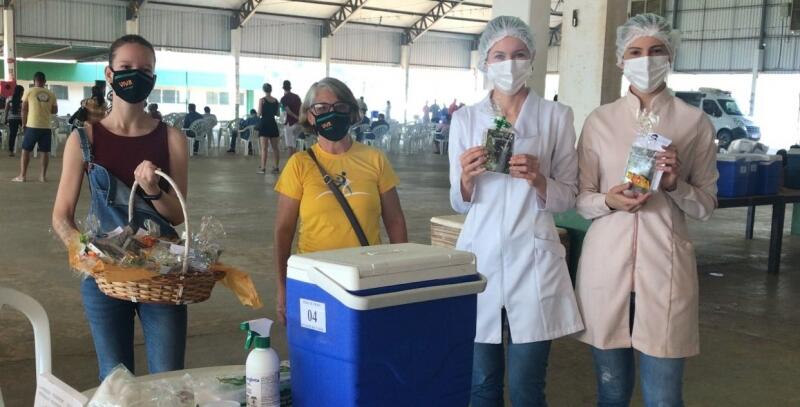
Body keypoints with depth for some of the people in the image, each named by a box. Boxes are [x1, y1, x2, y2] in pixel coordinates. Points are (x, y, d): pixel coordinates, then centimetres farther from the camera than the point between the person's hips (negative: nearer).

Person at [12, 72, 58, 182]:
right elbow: (55, 111, 11)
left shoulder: (29, 92, -1)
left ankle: (22, 175, 6)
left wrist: (23, 124, 10)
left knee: (26, 150, 7)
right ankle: (43, 175, 8)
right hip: (46, 126, 2)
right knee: (45, 151, 8)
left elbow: (24, 109, 1)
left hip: (32, 125, -2)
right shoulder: (51, 94, 4)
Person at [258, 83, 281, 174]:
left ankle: (263, 168, -7)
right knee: (275, 147, 10)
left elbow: (259, 114, -9)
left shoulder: (262, 100, -7)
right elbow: (278, 114, 10)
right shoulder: (276, 100, 4)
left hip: (264, 124, -4)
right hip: (273, 124, 4)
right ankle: (276, 167, 12)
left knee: (264, 148, -4)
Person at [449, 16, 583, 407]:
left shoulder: (556, 116, 1)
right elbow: (459, 203, 7)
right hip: (480, 256, 2)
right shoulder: (465, 119, 6)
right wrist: (467, 177, -14)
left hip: (532, 260, -1)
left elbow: (568, 196, 3)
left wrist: (538, 180, -17)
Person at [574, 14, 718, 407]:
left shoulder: (695, 122, 3)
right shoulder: (600, 120, 5)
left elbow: (706, 204, 5)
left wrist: (675, 185, -15)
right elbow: (581, 199, 6)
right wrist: (609, 201, -15)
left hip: (665, 266, -1)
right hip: (606, 264, 1)